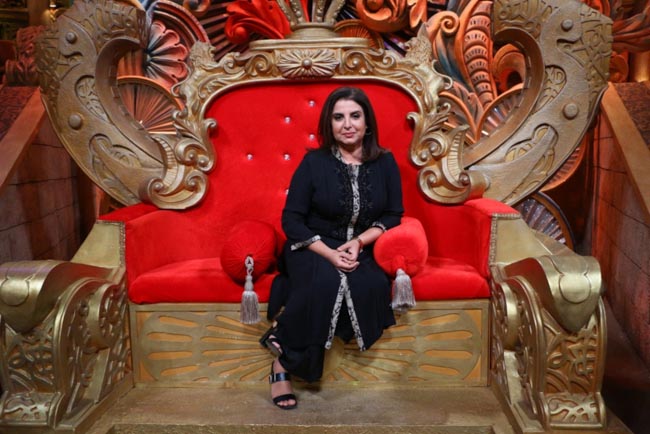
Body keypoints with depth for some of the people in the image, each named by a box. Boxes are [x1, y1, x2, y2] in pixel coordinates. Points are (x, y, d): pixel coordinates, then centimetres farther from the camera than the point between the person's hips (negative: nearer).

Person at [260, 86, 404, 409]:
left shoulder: (385, 162, 4)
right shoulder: (314, 161, -3)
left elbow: (393, 215, 4)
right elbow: (291, 219, -5)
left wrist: (359, 241, -15)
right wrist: (329, 253, -19)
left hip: (361, 250, 3)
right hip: (314, 249, -2)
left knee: (372, 284, -31)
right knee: (327, 281, -36)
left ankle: (281, 337, -18)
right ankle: (283, 361, -17)